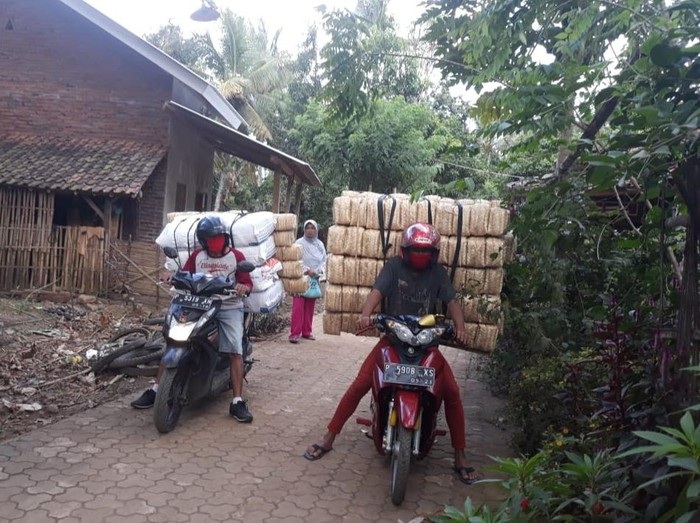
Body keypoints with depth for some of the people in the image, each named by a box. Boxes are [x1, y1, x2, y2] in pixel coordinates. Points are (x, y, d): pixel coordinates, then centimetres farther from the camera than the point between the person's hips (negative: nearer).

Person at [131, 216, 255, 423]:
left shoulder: (236, 256, 2)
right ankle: (155, 390, 4)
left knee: (235, 350, -17)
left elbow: (247, 281, -3)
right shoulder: (196, 256, 13)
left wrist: (243, 287, -27)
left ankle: (237, 402, -15)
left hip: (229, 307, -3)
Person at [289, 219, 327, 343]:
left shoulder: (320, 244, 9)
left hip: (314, 279, 5)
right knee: (298, 306, -9)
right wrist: (306, 270, -19)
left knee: (310, 306, 10)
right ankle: (295, 333, -9)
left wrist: (316, 271, -7)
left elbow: (323, 261, 9)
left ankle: (306, 331, 20)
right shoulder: (299, 243, -6)